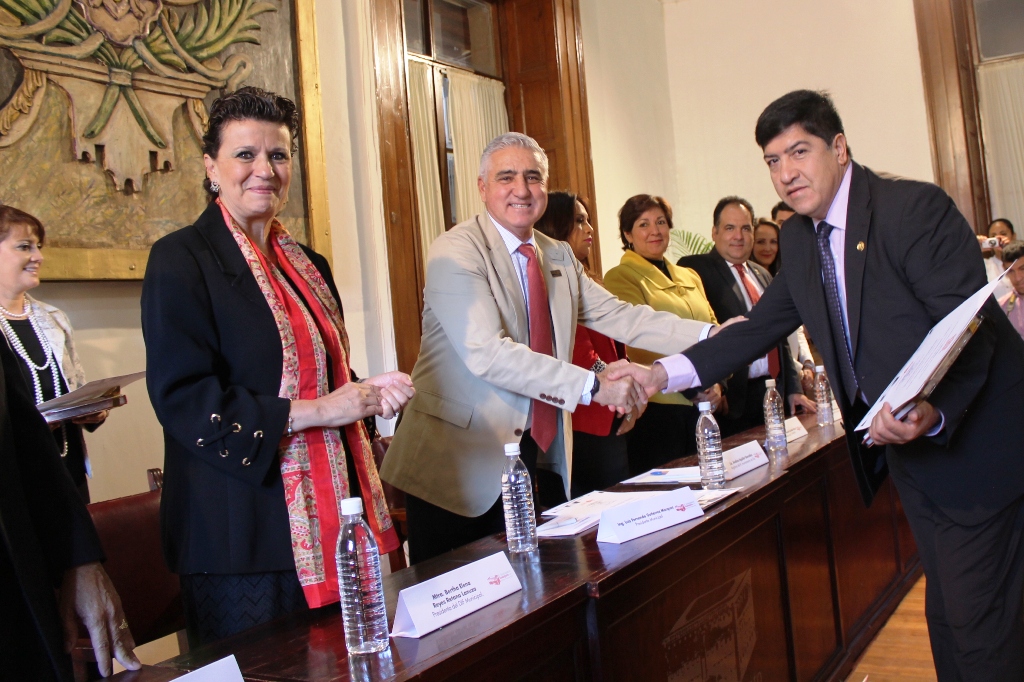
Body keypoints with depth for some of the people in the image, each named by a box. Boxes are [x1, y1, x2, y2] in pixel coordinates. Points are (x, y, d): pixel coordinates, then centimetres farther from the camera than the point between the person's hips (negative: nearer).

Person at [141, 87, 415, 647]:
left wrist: (371, 393, 1)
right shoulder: (181, 260, -7)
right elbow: (181, 399, -15)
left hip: (332, 520, 7)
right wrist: (311, 411, -17)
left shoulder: (307, 265, 15)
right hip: (246, 532, -7)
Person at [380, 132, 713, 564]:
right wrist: (593, 386, -27)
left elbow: (618, 316, 7)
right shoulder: (455, 253, -13)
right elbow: (488, 354, -24)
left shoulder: (559, 257, 13)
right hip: (460, 465, -6)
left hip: (532, 451, 7)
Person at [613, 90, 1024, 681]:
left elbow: (968, 332, -22)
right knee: (944, 614, 19)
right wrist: (662, 374, -2)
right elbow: (762, 326, 8)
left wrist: (933, 412, -40)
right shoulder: (800, 238, 5)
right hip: (906, 450, 8)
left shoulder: (916, 208, -18)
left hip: (972, 443, -7)